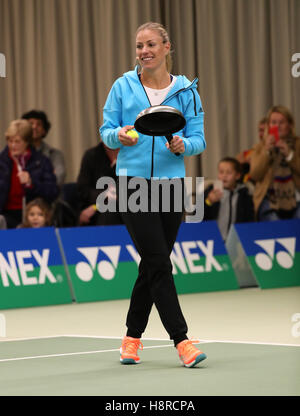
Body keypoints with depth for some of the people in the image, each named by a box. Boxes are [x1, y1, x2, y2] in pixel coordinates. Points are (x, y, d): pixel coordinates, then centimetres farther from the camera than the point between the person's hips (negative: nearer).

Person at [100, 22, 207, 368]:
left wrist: (183, 145, -17)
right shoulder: (123, 87, 3)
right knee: (159, 264, -11)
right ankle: (181, 341, -10)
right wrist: (119, 136, -17)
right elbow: (106, 131, 5)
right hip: (133, 183, -2)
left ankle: (132, 338, 23)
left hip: (171, 184, 2)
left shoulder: (186, 91, 5)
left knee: (151, 266, 9)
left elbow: (199, 138, 4)